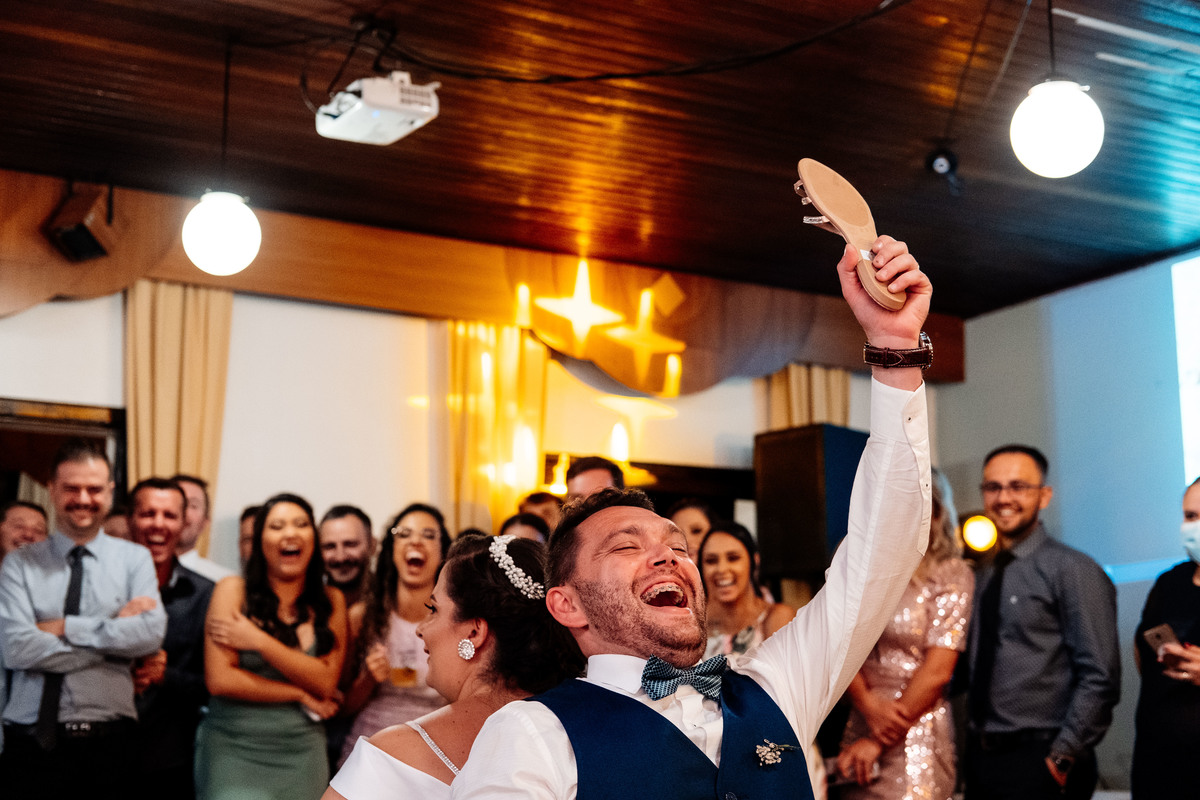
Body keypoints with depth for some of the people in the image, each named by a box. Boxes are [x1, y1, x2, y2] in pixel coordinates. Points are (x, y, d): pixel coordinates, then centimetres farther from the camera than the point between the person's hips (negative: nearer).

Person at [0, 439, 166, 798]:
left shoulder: (134, 559, 6)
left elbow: (152, 633, -8)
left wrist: (65, 627, -10)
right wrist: (116, 629, -9)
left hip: (108, 740, 0)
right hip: (32, 739, 0)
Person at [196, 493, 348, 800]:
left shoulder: (331, 600, 7)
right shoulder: (233, 590, -1)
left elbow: (325, 683, -4)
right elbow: (219, 680, -9)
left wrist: (260, 641, -13)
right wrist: (301, 696, -4)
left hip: (303, 754, 2)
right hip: (234, 750, -2)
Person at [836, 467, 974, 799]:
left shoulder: (951, 575, -4)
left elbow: (937, 671, -9)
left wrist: (879, 742, -9)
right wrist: (868, 704, -14)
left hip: (917, 731, -4)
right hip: (859, 721, 4)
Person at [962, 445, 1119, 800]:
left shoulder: (1072, 570, -8)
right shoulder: (984, 576, 12)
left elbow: (1100, 678, -14)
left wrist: (1060, 759, -15)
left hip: (1038, 763, -6)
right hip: (981, 758, 6)